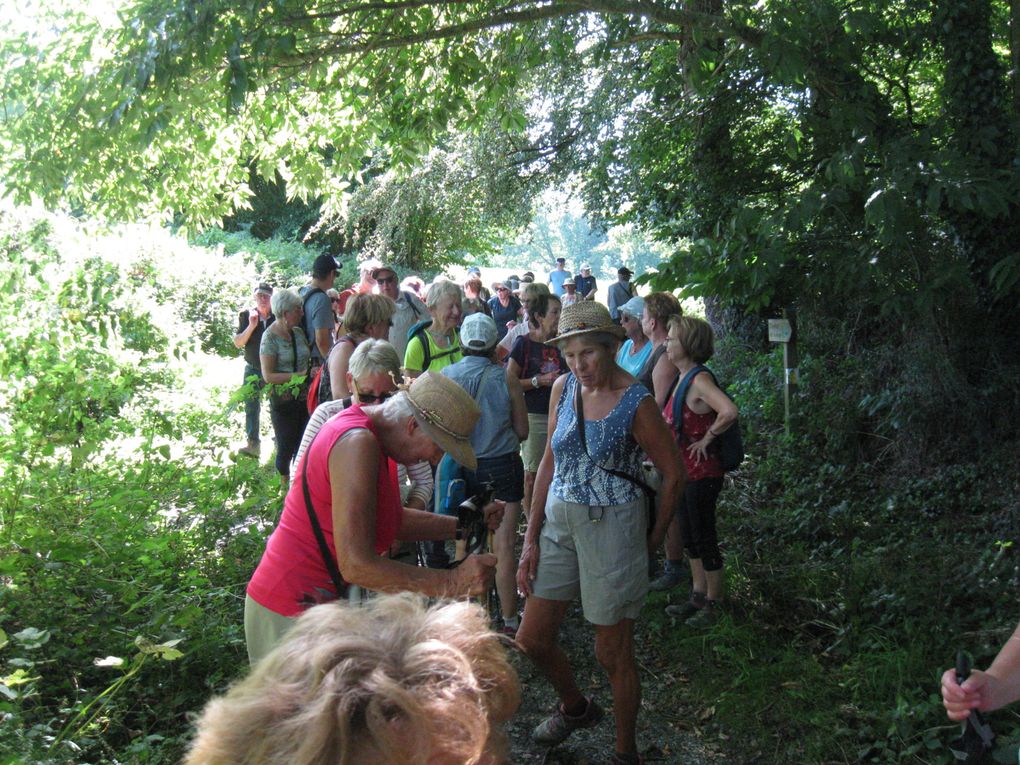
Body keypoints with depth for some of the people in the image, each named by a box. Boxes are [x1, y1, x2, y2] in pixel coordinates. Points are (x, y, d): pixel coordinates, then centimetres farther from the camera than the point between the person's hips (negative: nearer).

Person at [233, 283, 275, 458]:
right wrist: (251, 325, -18)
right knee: (251, 408, 1)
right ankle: (253, 444, 6)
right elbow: (237, 343, -6)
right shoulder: (246, 315, -2)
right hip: (253, 370, 1)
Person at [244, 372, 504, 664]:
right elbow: (357, 566, -30)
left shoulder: (374, 434, 7)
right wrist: (452, 583, -27)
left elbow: (395, 520, 17)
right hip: (293, 611, -10)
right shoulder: (358, 443, -25)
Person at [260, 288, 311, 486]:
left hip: (304, 398, 6)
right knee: (286, 447, 4)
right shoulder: (270, 338, -12)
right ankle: (284, 483, 24)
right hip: (283, 401, -6)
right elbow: (268, 375, -16)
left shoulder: (298, 332, 6)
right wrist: (300, 375, -19)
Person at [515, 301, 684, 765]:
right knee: (532, 640, 12)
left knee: (612, 654, 6)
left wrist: (653, 539, 2)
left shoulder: (636, 404, -15)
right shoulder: (563, 388, 1)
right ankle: (575, 708, 42)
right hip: (559, 523, 6)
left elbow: (673, 474, -6)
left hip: (611, 529, -6)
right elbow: (550, 463, 6)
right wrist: (531, 539, 4)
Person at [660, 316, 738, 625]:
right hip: (684, 471, 9)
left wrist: (706, 439, -23)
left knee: (704, 539, 4)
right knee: (689, 537, 18)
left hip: (701, 474, -9)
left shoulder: (700, 380, -21)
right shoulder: (684, 378, 8)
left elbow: (729, 412, -37)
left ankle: (713, 604, 18)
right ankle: (698, 597, 31)